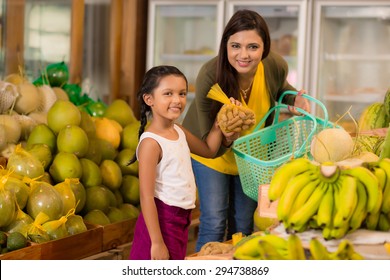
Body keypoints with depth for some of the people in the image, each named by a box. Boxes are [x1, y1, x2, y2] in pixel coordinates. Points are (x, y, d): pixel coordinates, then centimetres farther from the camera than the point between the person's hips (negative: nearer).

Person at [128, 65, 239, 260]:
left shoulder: (179, 132, 6)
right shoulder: (151, 142, -19)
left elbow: (209, 150, 24)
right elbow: (146, 197, -20)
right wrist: (156, 242, -21)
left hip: (181, 219, 8)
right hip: (160, 220, -8)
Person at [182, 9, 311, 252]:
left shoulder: (276, 66, -25)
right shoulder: (210, 76, -35)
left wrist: (295, 99, -18)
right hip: (210, 150, -3)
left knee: (243, 225, 15)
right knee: (214, 223, -7)